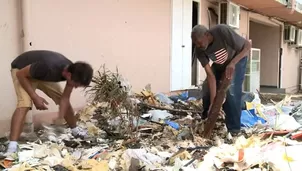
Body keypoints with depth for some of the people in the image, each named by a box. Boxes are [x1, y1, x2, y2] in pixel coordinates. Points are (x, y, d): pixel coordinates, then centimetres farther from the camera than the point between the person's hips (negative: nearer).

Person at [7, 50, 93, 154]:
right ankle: (12, 147, -29)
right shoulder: (48, 67, -44)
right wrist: (35, 97, -30)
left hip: (42, 74, 6)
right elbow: (21, 74, -28)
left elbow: (65, 98, -12)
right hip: (21, 70, -6)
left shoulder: (73, 72, -23)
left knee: (65, 101, 5)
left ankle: (75, 130, 27)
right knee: (24, 105, -27)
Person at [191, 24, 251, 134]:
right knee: (206, 90, -5)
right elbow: (210, 75, -27)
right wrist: (212, 102, -32)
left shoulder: (222, 30, -38)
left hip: (237, 60, -4)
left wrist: (232, 63, -43)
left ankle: (234, 129, -10)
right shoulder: (199, 51, -26)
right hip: (219, 65, 4)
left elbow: (247, 45, -30)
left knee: (231, 91, -21)